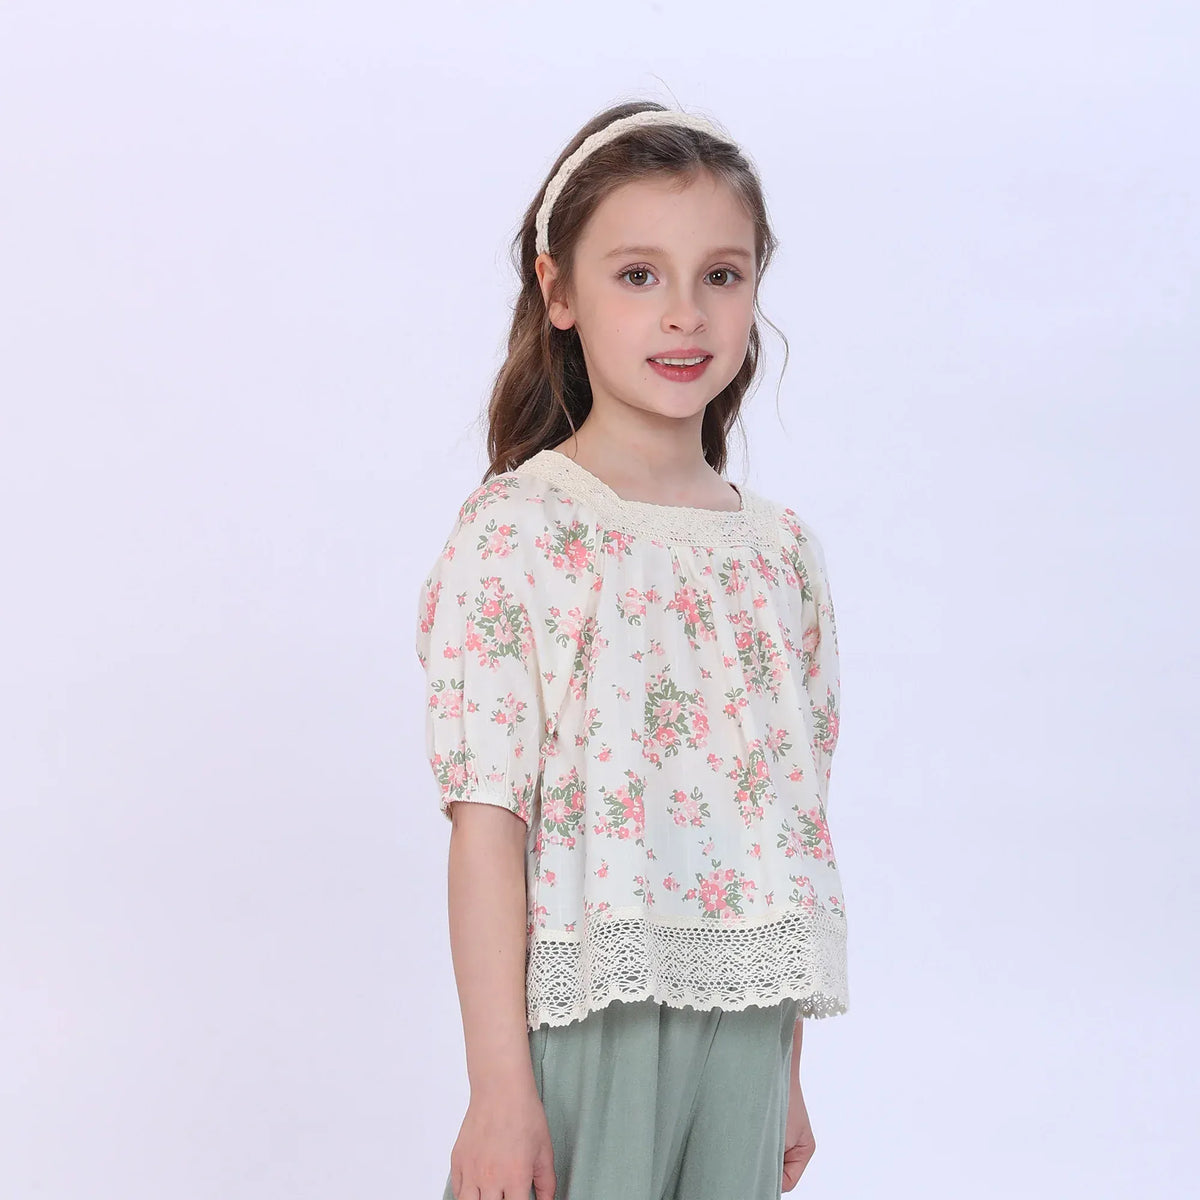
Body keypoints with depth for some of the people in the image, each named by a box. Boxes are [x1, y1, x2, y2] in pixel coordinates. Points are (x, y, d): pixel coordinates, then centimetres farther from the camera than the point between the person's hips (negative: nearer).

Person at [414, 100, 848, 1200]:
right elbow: (487, 821, -12)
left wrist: (786, 1072, 13)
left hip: (744, 1026, 5)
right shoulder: (514, 534, -9)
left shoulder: (785, 553, 6)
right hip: (582, 1022, -4)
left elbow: (791, 817, 10)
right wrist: (499, 1087, -15)